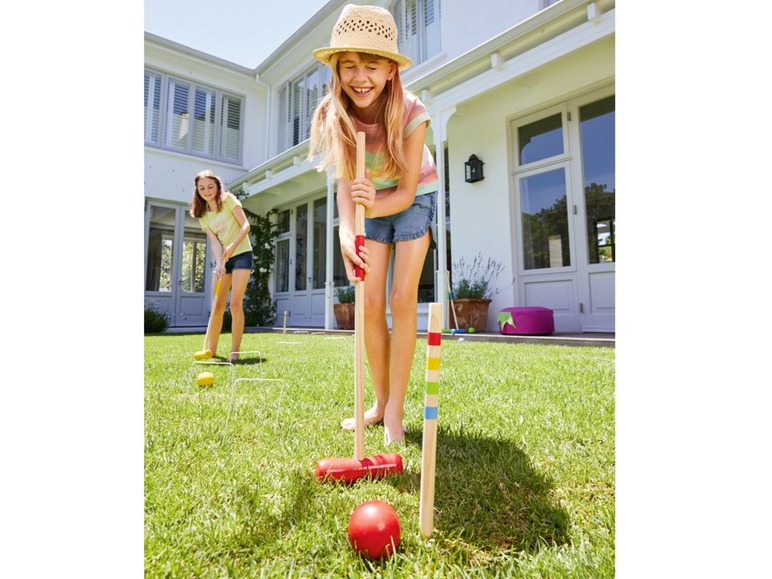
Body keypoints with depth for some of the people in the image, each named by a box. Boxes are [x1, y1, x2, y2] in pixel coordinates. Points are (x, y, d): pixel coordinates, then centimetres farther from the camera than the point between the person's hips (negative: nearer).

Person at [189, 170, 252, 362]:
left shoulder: (228, 200, -3)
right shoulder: (203, 215, 9)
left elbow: (245, 225, -10)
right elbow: (214, 242, -2)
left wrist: (233, 246, -24)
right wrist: (219, 264, -19)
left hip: (241, 255, -5)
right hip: (222, 259, 5)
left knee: (235, 303, -11)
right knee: (217, 305, 3)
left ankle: (234, 351, -5)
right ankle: (211, 350, 12)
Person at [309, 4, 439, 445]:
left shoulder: (410, 113, -28)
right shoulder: (334, 116, -20)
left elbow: (406, 191, -25)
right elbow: (346, 185, -22)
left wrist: (373, 204, -46)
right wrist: (346, 229, -41)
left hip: (415, 199, -3)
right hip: (373, 202, 3)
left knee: (402, 300, -14)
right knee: (370, 303, -4)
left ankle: (395, 411, -4)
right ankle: (380, 402, 11)